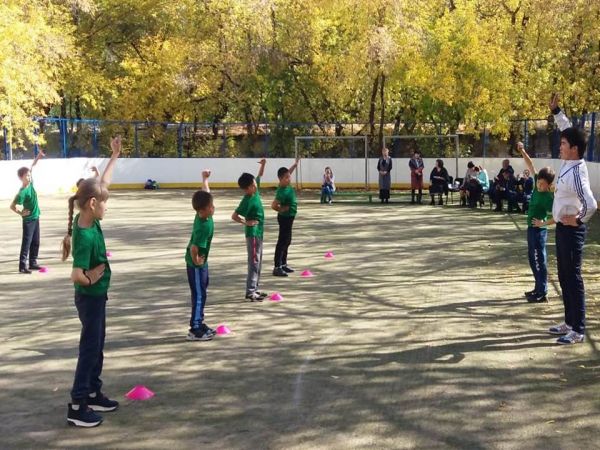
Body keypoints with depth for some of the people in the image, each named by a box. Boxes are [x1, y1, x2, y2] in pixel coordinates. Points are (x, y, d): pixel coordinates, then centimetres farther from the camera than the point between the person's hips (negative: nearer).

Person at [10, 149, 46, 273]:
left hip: (36, 217, 8)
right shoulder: (23, 192, -21)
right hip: (28, 220, -8)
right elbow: (12, 206, -18)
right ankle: (22, 266, -2)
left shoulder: (31, 184, -1)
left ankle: (33, 263, 21)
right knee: (26, 242, -5)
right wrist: (21, 213, -12)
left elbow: (31, 168, 12)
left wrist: (37, 157, 7)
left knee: (35, 242, 12)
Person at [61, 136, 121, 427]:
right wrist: (92, 279, -16)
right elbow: (77, 275, -36)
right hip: (90, 297, -9)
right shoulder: (86, 237, -29)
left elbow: (103, 183, 6)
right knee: (89, 349, 0)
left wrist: (115, 155, 10)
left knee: (97, 347, 18)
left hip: (97, 296, 9)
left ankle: (93, 394, 31)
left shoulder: (88, 219, -4)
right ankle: (77, 407, 9)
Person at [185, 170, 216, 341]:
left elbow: (206, 193, 11)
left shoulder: (202, 214, -6)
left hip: (201, 263, 9)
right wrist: (196, 261, -19)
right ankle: (195, 330, 6)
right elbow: (194, 248, -37)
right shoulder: (204, 226, -31)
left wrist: (205, 178, 20)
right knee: (199, 295, -2)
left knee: (201, 294, 17)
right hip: (196, 264, -9)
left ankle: (199, 324, 28)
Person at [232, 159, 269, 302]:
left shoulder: (256, 192, 3)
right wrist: (246, 222, -16)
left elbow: (259, 176, 17)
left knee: (258, 262, 13)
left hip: (258, 232, 9)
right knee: (254, 263, -7)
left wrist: (263, 164, 4)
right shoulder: (247, 201, -19)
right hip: (252, 233, -9)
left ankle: (254, 289, 20)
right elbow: (234, 216, -21)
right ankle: (250, 292, -5)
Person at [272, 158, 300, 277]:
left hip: (289, 217, 10)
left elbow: (288, 172, 20)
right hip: (285, 218, -10)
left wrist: (295, 164, 18)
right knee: (282, 242, -7)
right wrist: (282, 210, -17)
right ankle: (277, 268, -5)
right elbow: (274, 205, -33)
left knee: (287, 241, 17)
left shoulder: (286, 185, -1)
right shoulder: (282, 192, -27)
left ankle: (283, 264, 28)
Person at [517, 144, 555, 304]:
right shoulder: (537, 185, 0)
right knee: (533, 260, 16)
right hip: (532, 229, 9)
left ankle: (542, 294, 4)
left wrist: (544, 223, -19)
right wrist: (523, 152, -3)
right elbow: (531, 166, 7)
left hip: (538, 230, -9)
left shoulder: (548, 198, -21)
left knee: (539, 262, -3)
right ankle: (538, 289, 26)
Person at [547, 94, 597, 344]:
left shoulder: (575, 174, -25)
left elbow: (591, 206, -35)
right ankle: (570, 322, 25)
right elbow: (569, 130, 17)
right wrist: (555, 111, 12)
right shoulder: (570, 162, 2)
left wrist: (578, 220, -18)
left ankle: (578, 331, 3)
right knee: (564, 276, 15)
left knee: (573, 278, -4)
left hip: (571, 229, -10)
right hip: (562, 227, 10)